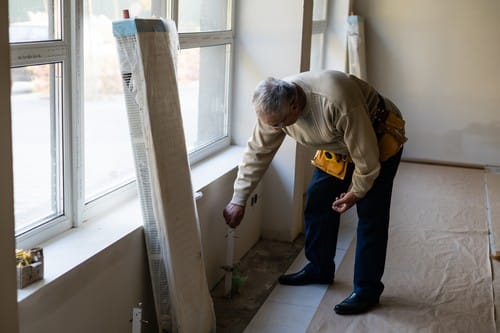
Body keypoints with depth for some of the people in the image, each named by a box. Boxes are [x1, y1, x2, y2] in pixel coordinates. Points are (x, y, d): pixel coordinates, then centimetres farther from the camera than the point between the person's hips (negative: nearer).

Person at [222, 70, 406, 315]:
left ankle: (367, 290, 1)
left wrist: (357, 191, -16)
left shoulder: (337, 102, -41)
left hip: (379, 141, -6)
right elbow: (257, 152, -10)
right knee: (317, 202, 6)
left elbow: (367, 155, -30)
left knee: (370, 216, -9)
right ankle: (320, 269, 23)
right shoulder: (275, 106, -20)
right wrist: (238, 200, -7)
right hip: (338, 146, 7)